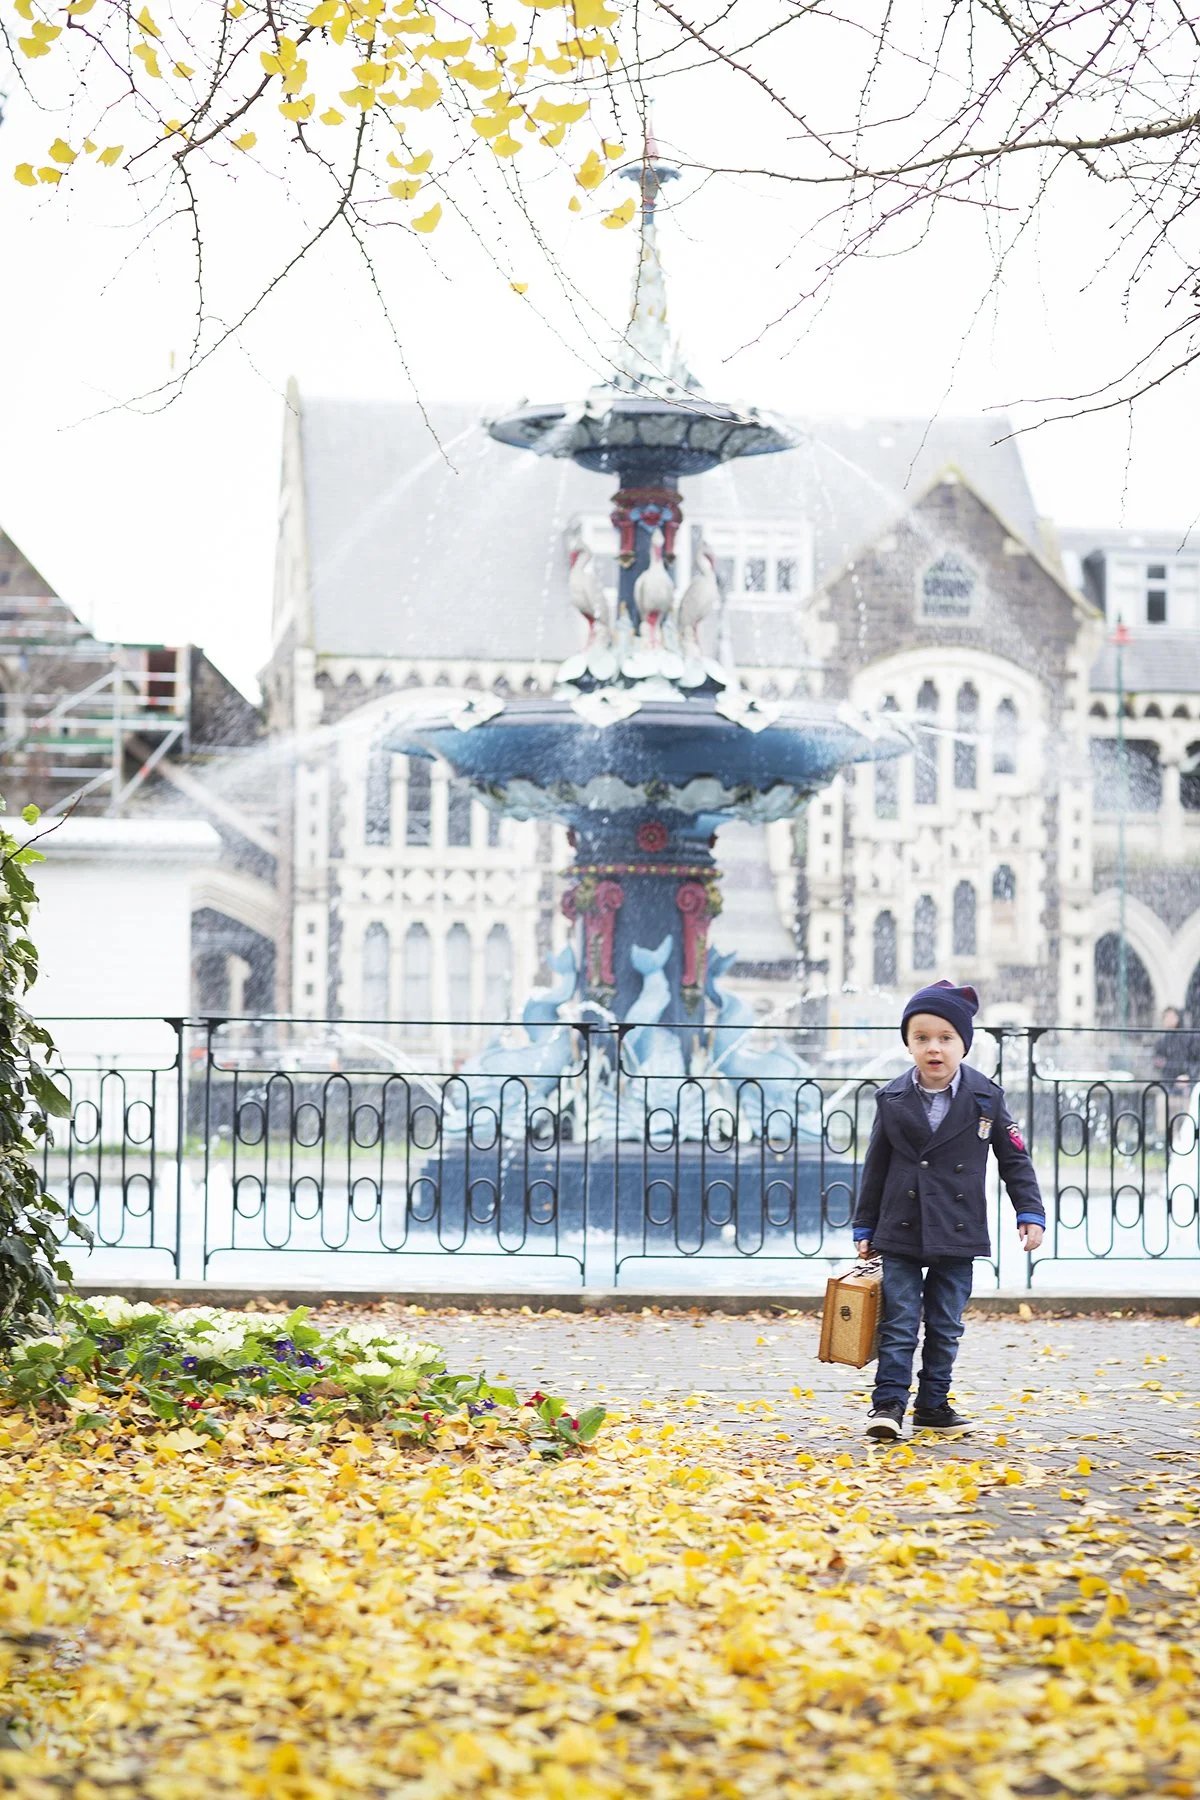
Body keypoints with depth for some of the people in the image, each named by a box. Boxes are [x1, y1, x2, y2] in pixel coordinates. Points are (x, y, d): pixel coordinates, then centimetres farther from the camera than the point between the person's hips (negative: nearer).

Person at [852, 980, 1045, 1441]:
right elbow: (876, 1167, 6)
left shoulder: (986, 1098, -4)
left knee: (945, 1325, 9)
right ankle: (888, 1403, 1)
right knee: (898, 1322, -3)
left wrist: (1031, 1213, -1)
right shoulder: (893, 1099, -3)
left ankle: (933, 1403, 20)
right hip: (900, 1234, 0)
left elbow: (1014, 1159, 5)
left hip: (958, 1234, 1)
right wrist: (864, 1228, 7)